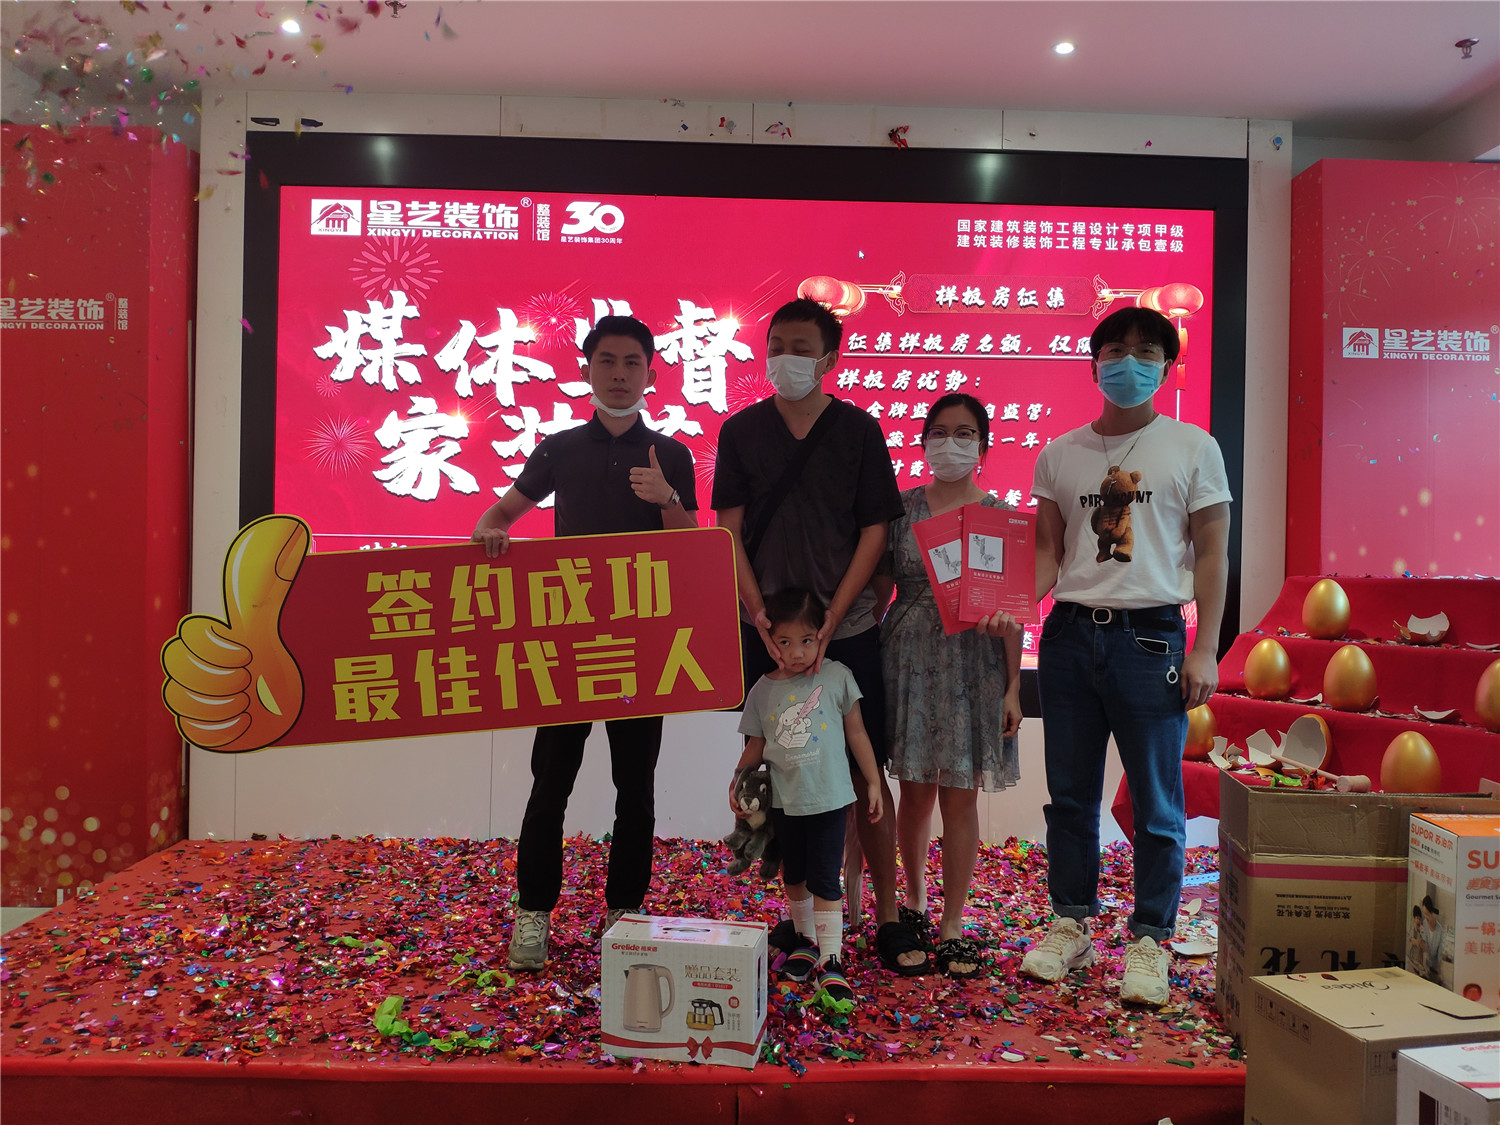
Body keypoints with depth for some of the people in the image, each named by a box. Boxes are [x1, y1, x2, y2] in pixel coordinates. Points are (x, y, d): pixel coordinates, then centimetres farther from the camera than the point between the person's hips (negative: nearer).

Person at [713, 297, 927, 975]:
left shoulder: (859, 431, 2)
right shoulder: (741, 431, 6)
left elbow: (875, 532, 0)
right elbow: (728, 532, 3)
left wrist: (828, 627, -8)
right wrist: (765, 623, -7)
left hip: (847, 629, -1)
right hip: (766, 631, 2)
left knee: (864, 772, 1)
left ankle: (888, 915, 13)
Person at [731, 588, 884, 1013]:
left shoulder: (836, 677, -7)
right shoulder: (763, 690, -2)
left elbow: (856, 732, 0)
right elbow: (756, 746, 6)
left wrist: (873, 783, 3)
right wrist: (737, 781, -6)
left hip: (829, 798, -3)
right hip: (784, 800, 3)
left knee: (824, 879, -6)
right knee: (794, 876, 17)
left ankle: (830, 964, -2)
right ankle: (805, 942, 36)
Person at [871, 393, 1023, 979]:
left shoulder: (999, 515, 2)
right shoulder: (901, 507, 5)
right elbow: (879, 589, 7)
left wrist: (1013, 687, -4)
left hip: (973, 660, -1)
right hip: (907, 654, 1)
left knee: (960, 795, 2)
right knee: (915, 789, 8)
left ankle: (952, 925, 15)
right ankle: (913, 901, 29)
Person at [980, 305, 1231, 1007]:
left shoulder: (1193, 448, 2)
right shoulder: (1059, 454, 9)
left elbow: (1211, 554, 2)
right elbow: (1049, 550, 11)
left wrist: (1204, 650, -5)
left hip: (1150, 637, -3)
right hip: (1070, 635, 3)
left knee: (1156, 803, 4)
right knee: (1069, 795, 12)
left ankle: (1149, 941, 20)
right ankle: (1071, 925, 27)